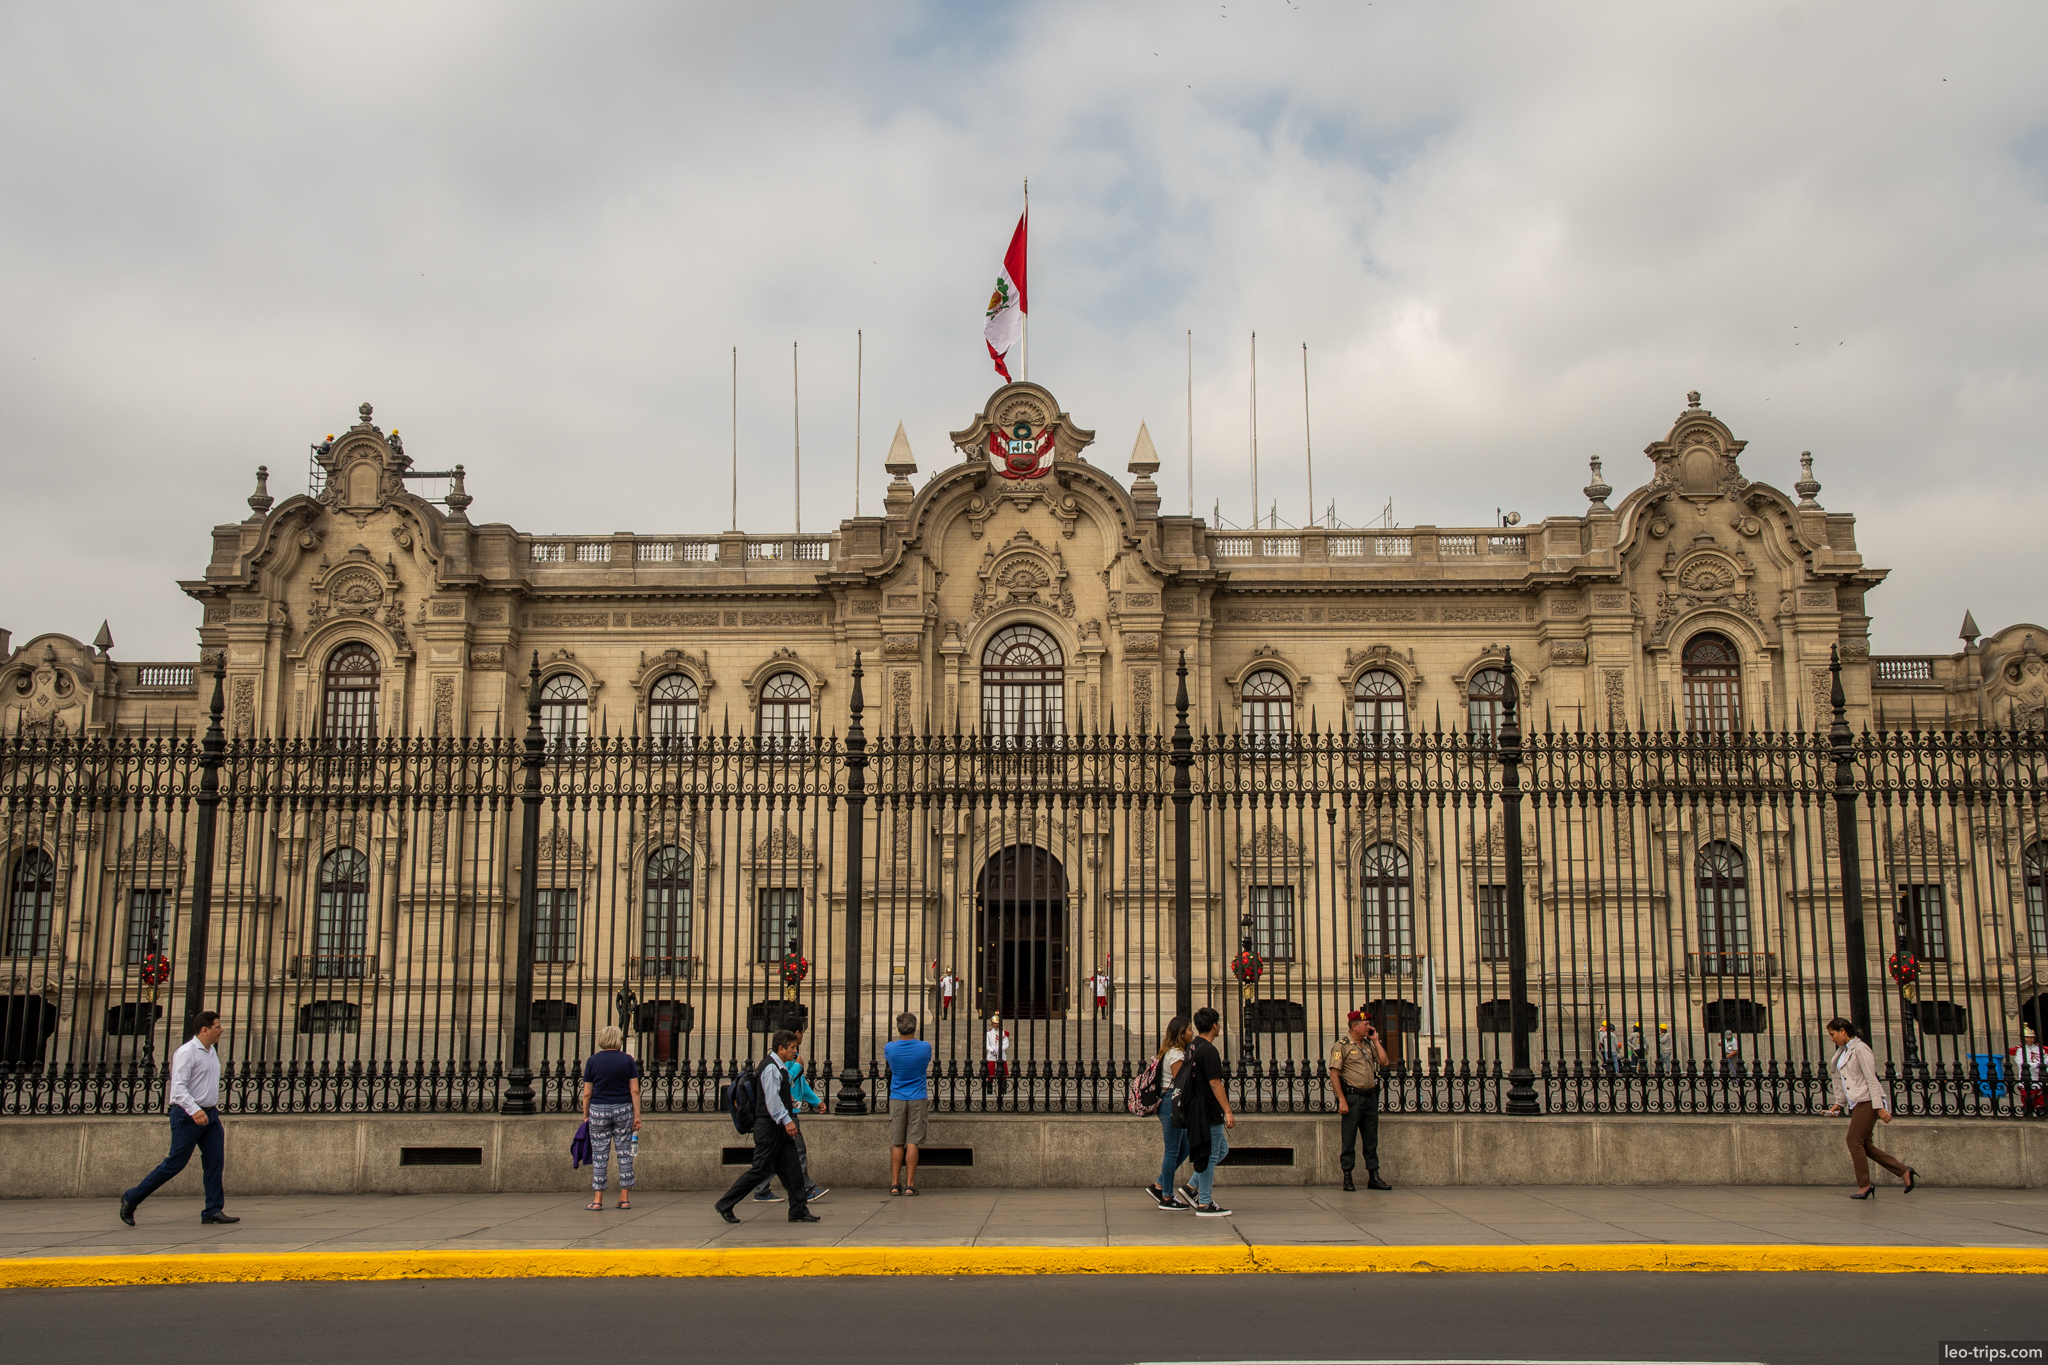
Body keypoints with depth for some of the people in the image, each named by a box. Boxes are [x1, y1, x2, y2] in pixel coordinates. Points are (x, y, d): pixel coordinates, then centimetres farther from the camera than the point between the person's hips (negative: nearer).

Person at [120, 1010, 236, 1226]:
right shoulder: (186, 1052, -14)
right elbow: (179, 1086, -23)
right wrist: (194, 1111, -33)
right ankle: (131, 1199, 12)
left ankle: (213, 1210, 3)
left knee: (215, 1161, 1)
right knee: (175, 1163, -3)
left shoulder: (211, 1051, 13)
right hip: (188, 1116, -8)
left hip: (209, 1114, 8)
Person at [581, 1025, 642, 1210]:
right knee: (625, 1154, 7)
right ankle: (625, 1199, 9)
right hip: (623, 1110, 0)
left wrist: (585, 1116, 9)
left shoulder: (593, 1060, -1)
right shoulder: (628, 1060, 0)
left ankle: (597, 1200, 5)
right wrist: (637, 1115, 1)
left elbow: (587, 1093, -1)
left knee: (600, 1155, 5)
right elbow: (635, 1091, -4)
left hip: (598, 1111, 0)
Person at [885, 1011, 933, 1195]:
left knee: (897, 1143, 6)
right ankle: (910, 1184, -2)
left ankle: (895, 1183, 6)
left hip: (897, 1099, 1)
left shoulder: (890, 1048, -6)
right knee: (912, 1142, -1)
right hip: (918, 1099, -1)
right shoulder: (925, 1047, -8)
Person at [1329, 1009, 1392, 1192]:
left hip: (1370, 1096, 6)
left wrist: (1376, 1040, 6)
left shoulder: (1369, 1044, 14)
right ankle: (1347, 1178, 7)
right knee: (1349, 1140, 0)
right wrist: (1342, 1100, -17)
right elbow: (1334, 1074, -10)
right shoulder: (1342, 1045, -6)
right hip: (1353, 1096, -6)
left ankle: (1374, 1177, 17)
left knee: (1371, 1140, 10)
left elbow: (1384, 1061, 7)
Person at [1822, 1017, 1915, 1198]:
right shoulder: (1842, 1052, 14)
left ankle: (1864, 1186, -1)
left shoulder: (1859, 1049, -12)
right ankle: (1904, 1171, 13)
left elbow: (1871, 1079, -16)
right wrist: (1839, 1103, 17)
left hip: (1867, 1101, -9)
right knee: (1864, 1146, 6)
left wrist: (1879, 1108, -19)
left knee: (1854, 1141, -9)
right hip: (1856, 1103, 9)